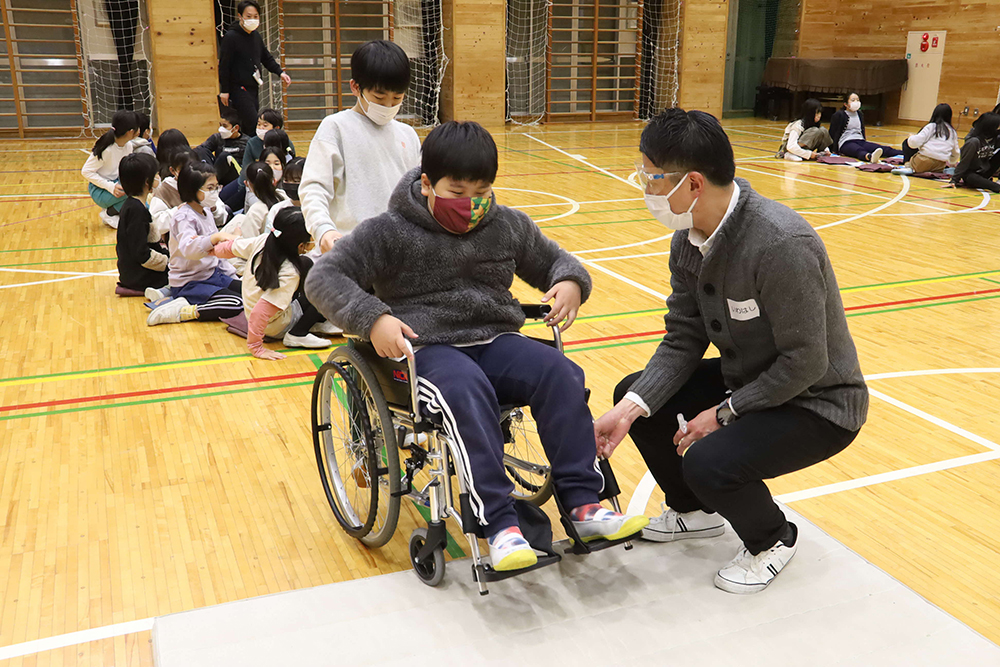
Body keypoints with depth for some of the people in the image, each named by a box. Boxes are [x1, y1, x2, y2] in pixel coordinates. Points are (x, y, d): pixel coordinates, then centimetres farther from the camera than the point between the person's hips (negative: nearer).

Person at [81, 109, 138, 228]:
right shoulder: (106, 149, -24)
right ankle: (109, 214, -8)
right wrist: (110, 186, -28)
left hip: (116, 184, 7)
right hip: (100, 191, -7)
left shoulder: (128, 145, -3)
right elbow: (86, 171, -19)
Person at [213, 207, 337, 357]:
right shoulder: (290, 273, -34)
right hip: (274, 328, -8)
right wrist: (256, 347, -32)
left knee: (305, 265, 14)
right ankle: (297, 334, -8)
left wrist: (214, 249, 23)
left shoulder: (263, 240, -16)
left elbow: (231, 247, 2)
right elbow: (260, 312, -39)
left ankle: (320, 321, 13)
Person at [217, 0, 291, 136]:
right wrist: (224, 90, -12)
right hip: (238, 88, -7)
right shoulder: (231, 36, -11)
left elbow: (266, 58, 21)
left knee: (248, 124, 10)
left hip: (253, 89, 8)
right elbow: (223, 65, -11)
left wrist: (280, 72, 5)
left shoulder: (256, 36, 11)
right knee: (252, 122, -16)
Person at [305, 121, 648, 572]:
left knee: (561, 374, -24)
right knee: (466, 389, -38)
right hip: (426, 350, -4)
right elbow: (323, 278, -6)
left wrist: (570, 282, -1)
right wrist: (372, 318, -23)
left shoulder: (508, 226, 10)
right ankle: (498, 523, -36)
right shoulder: (391, 232, -3)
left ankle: (581, 504, -20)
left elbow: (553, 260, 25)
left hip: (495, 340, 4)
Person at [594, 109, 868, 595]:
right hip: (747, 378, 8)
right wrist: (629, 409, -17)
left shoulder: (781, 245, -32)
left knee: (708, 462, -29)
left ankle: (772, 540, 7)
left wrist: (723, 413, -20)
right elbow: (683, 339, -5)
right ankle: (696, 511, 24)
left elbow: (804, 363, -27)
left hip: (817, 403, -8)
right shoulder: (689, 239, -6)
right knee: (631, 392, 2)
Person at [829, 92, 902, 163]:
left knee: (883, 149, -18)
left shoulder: (860, 114, 22)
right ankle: (870, 157, -75)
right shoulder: (838, 115, 2)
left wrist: (865, 143, 26)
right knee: (859, 150, -42)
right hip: (845, 143, -7)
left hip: (860, 141, 7)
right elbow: (833, 133, 0)